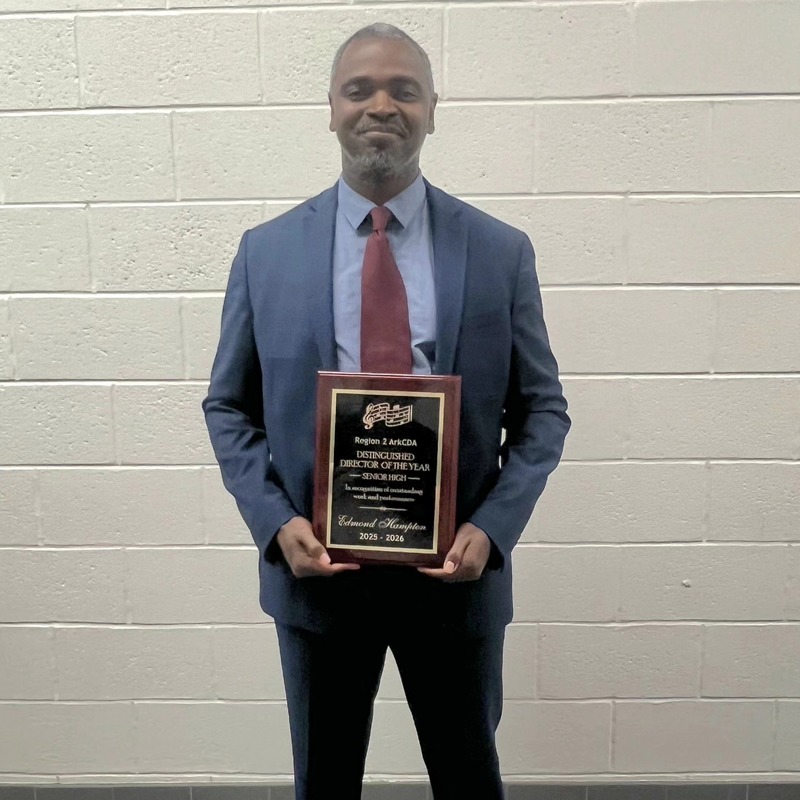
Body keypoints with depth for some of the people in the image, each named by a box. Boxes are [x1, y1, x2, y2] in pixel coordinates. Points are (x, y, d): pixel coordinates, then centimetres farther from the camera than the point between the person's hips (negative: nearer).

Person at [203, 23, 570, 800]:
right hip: (316, 568, 1)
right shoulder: (266, 252, -1)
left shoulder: (501, 252, -3)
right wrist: (276, 524, -11)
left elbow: (542, 409, 0)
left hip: (455, 569, 0)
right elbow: (229, 408, 3)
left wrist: (491, 529, -14)